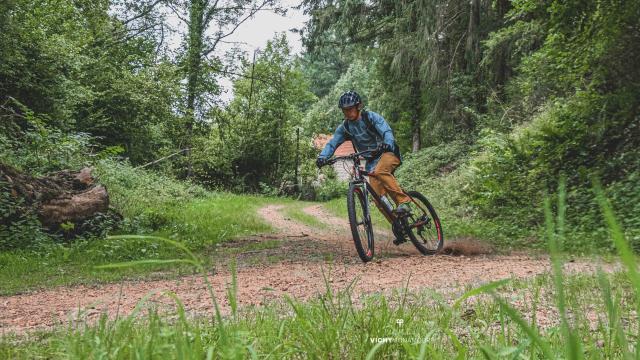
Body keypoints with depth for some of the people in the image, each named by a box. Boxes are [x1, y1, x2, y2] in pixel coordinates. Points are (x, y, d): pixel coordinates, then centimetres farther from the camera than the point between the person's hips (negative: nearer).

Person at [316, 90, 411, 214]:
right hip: (372, 160, 5)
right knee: (379, 196, -10)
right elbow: (332, 143, -5)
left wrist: (388, 144, -49)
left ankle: (403, 200, -29)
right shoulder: (344, 127, 0)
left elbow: (387, 131, -26)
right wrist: (322, 156, -25)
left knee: (380, 171, -36)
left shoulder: (371, 117, -13)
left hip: (388, 153, -5)